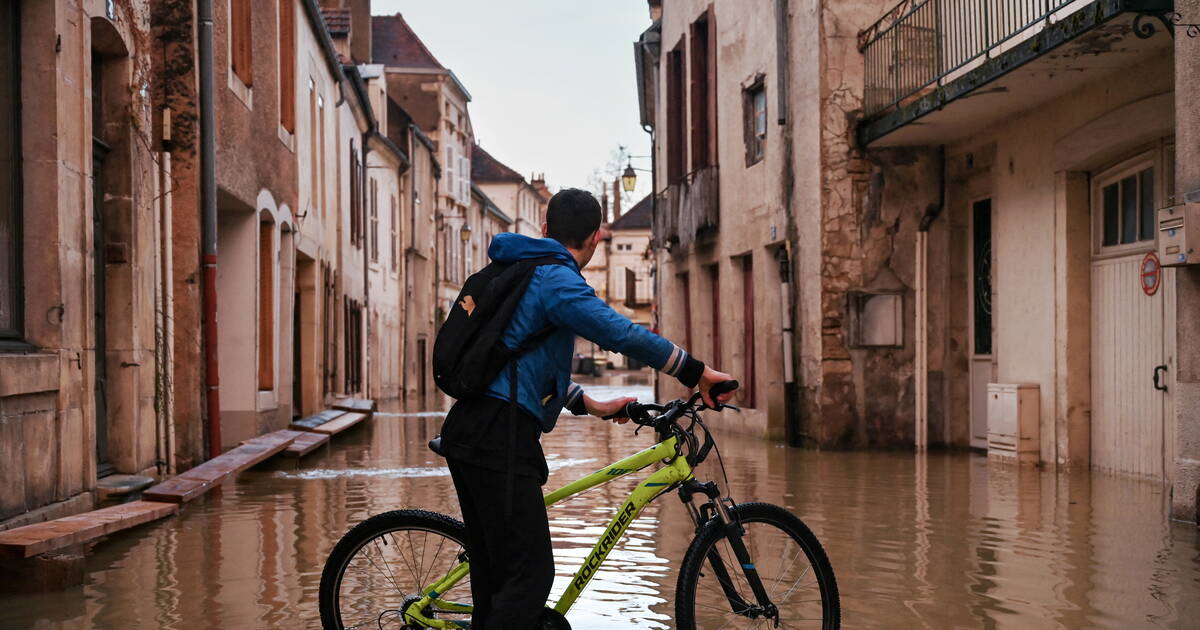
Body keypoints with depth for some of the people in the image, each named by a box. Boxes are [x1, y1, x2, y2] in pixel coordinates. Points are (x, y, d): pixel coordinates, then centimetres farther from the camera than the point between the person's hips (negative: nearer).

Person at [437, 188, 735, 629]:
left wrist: (591, 405, 27)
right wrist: (698, 372, -12)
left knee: (495, 574, 15)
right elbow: (624, 334, -21)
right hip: (501, 436, -10)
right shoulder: (556, 278, -9)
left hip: (467, 431, 10)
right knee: (530, 574, -9)